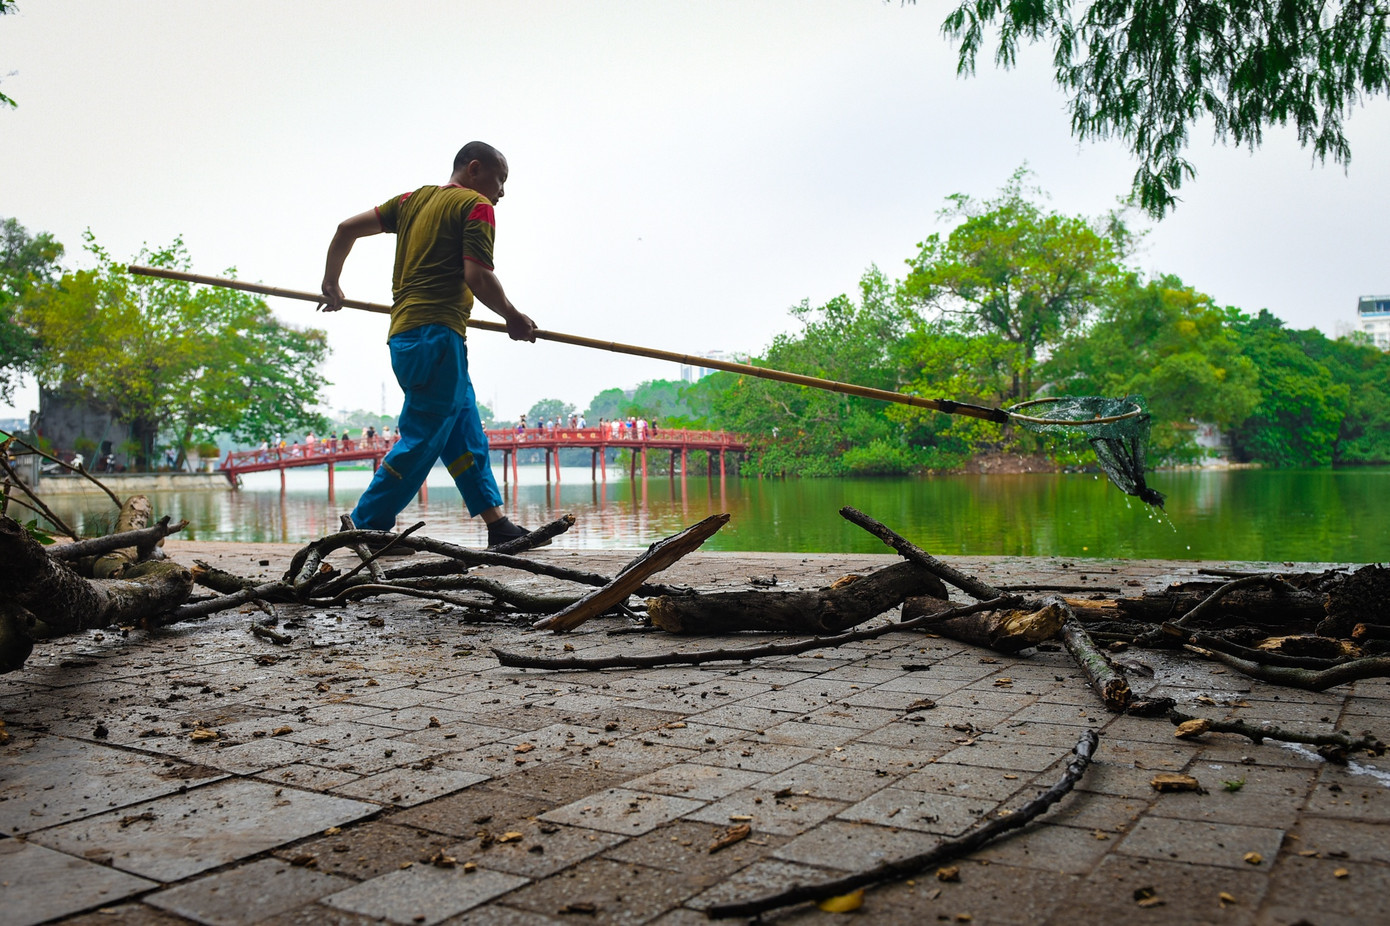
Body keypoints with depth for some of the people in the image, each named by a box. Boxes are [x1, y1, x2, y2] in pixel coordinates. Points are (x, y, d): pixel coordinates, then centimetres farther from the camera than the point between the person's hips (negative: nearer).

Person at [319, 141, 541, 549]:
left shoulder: (414, 199, 21)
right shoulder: (475, 205, -1)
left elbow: (347, 228, 18)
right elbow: (477, 277, -13)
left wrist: (331, 284, 29)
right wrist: (513, 317, 2)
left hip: (404, 334, 9)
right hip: (436, 333, -9)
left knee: (466, 436, 9)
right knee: (423, 438, -5)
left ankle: (498, 526, 10)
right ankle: (364, 526, 0)